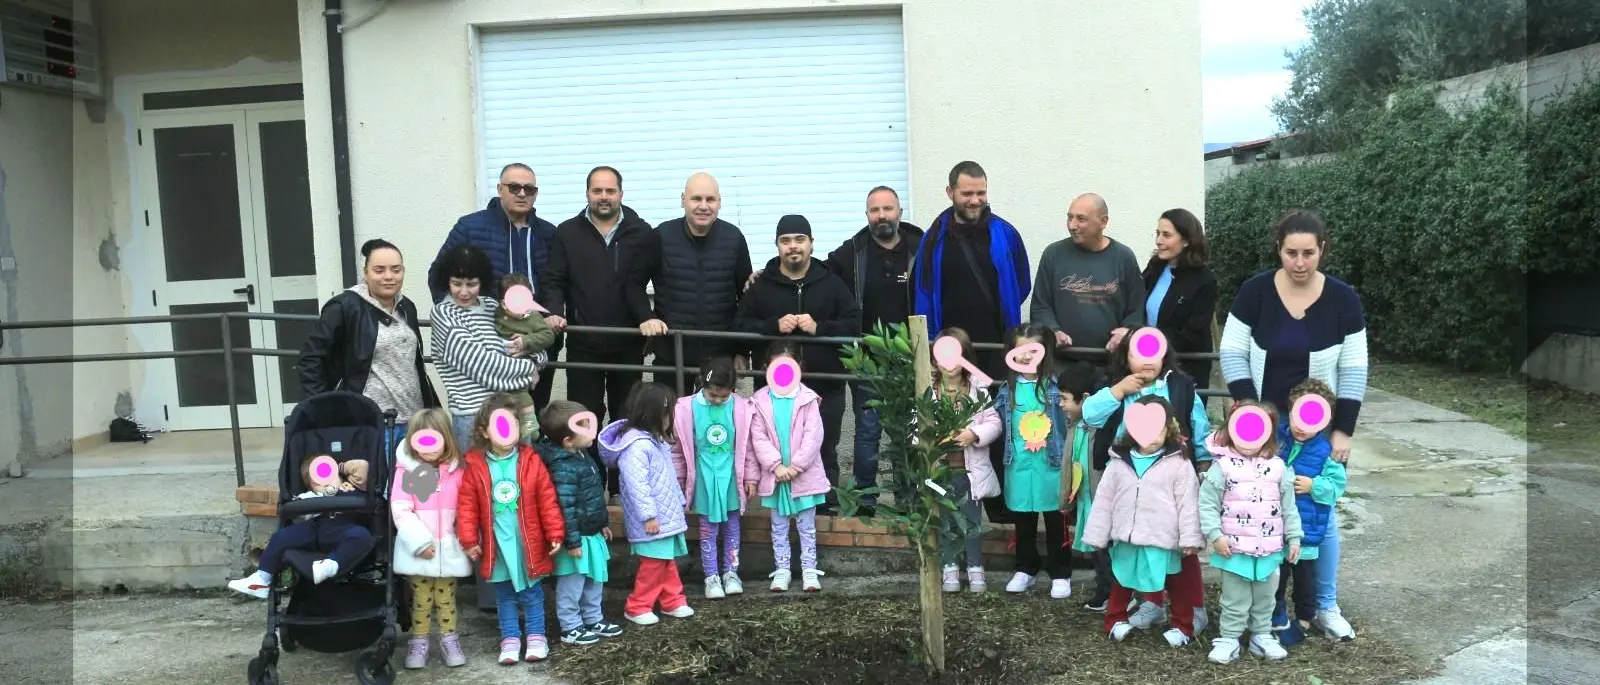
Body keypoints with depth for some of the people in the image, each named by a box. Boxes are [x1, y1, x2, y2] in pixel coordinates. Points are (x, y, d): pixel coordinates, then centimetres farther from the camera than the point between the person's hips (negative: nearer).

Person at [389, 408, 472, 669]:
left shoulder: (456, 471, -1)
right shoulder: (406, 471, -8)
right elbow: (400, 511, -12)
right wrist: (420, 541, -18)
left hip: (448, 548, 2)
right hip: (417, 548, -1)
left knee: (446, 597, 11)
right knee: (421, 599, 8)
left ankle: (449, 640, 24)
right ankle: (418, 642, 22)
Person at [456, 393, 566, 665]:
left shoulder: (531, 461, -7)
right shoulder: (475, 466, -7)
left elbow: (548, 500, -6)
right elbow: (467, 505, -4)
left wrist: (555, 534, -7)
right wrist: (469, 540, -7)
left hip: (529, 543, 0)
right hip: (497, 544, 1)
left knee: (532, 593, 13)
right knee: (504, 596, 14)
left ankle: (536, 636, 25)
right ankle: (510, 639, 26)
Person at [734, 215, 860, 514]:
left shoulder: (832, 284, 6)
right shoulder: (761, 285, 6)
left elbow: (854, 324, 1)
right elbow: (741, 326, 2)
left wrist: (819, 328, -15)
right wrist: (774, 326, -15)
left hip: (825, 386, 0)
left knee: (825, 452, 9)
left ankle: (826, 508, 21)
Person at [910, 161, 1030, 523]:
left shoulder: (1004, 234, 0)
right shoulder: (935, 238, 0)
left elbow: (1020, 286, 8)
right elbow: (922, 294, 2)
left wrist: (998, 316, 8)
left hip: (996, 348, 0)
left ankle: (1001, 503, 13)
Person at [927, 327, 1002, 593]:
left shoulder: (978, 390, -2)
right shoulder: (927, 391, -4)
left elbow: (994, 424, -3)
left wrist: (974, 434, -19)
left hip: (970, 469, 0)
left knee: (972, 520, 8)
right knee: (946, 522, 11)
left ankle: (975, 567, 21)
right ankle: (950, 567, 23)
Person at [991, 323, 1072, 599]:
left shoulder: (1055, 385, -8)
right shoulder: (1008, 387, 2)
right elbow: (997, 422, 11)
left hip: (1051, 465, -3)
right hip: (1019, 467, 3)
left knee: (1055, 524, 9)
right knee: (1023, 524, 16)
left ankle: (1060, 575, 21)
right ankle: (1025, 570, 31)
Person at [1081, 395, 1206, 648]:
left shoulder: (1178, 463, -9)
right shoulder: (1119, 462, 0)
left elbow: (1188, 503, -9)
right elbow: (1104, 501, 4)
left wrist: (1190, 538, -12)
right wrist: (1096, 537, 3)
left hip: (1164, 540, -3)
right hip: (1126, 539, 3)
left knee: (1177, 586, 12)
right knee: (1120, 583, 18)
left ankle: (1183, 627, 28)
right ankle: (1116, 621, 34)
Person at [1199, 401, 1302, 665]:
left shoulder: (1277, 467, 0)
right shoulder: (1223, 467, -10)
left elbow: (1288, 507, 6)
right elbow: (1207, 505, -9)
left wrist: (1294, 537, 5)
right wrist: (1215, 535, -15)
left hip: (1270, 549, 3)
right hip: (1235, 549, -3)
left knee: (1265, 598, 17)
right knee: (1235, 599, 6)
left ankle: (1262, 636, 32)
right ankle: (1228, 639, 17)